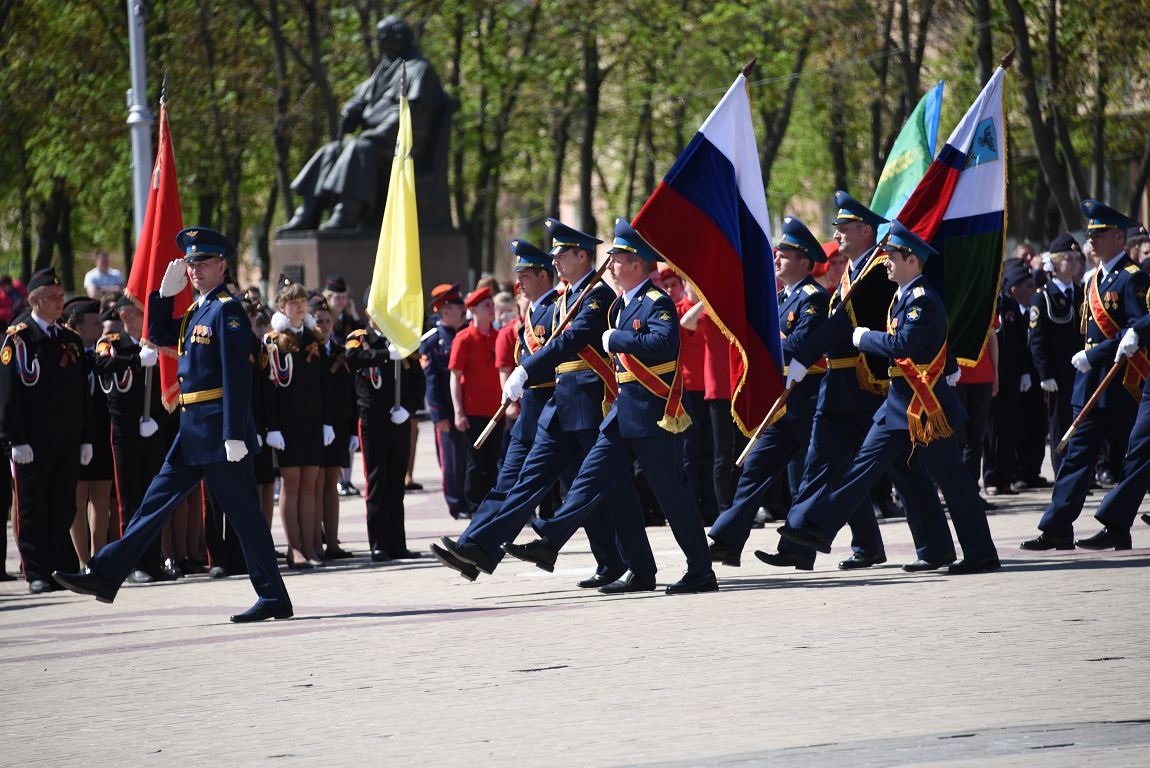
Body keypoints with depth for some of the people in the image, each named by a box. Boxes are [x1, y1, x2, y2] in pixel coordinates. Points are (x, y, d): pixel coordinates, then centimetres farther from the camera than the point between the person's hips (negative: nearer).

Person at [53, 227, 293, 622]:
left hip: (218, 427, -9)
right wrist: (166, 292, 12)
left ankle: (274, 598, 1)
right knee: (157, 500, 9)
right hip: (193, 429, 9)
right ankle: (105, 575, 10)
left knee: (242, 512, -4)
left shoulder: (227, 310, -12)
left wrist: (234, 435, -23)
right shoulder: (196, 311, 16)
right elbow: (158, 335, 25)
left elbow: (237, 377, -18)